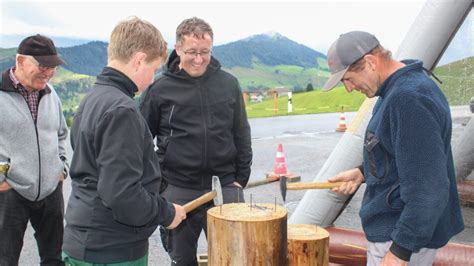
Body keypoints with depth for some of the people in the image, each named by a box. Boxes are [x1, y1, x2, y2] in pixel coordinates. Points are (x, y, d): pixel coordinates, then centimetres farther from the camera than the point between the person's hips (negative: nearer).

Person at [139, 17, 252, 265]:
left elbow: (241, 134, 9)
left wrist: (241, 178, 5)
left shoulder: (228, 83, 3)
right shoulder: (160, 89, -3)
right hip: (178, 191, -1)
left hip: (224, 186, 1)